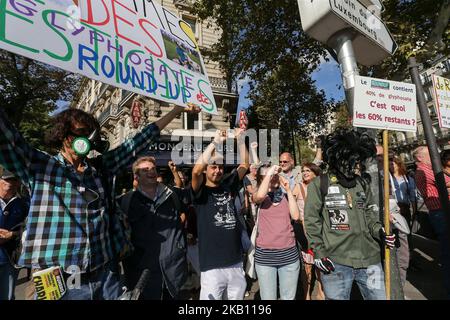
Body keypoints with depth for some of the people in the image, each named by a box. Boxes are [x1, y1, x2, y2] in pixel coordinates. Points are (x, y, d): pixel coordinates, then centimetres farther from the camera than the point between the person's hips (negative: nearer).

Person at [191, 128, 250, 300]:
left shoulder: (228, 186, 8)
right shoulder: (201, 192, -6)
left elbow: (245, 164, 10)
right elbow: (196, 170, -25)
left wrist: (240, 138, 0)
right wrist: (215, 141, -19)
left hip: (236, 262, 5)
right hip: (213, 266, -5)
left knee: (237, 297, 18)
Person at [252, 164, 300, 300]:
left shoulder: (286, 196, 12)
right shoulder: (260, 197, 2)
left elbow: (296, 216, -3)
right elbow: (260, 196, -23)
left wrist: (288, 190, -2)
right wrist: (269, 172, -14)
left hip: (289, 254, 3)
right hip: (265, 255, -2)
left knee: (289, 297, 13)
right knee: (268, 297, 6)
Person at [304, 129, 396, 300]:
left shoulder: (362, 183, 10)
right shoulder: (319, 185, -6)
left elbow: (369, 214, 17)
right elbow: (312, 221, -4)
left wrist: (379, 231, -2)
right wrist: (318, 253, -7)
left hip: (370, 260, 5)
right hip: (335, 262, -5)